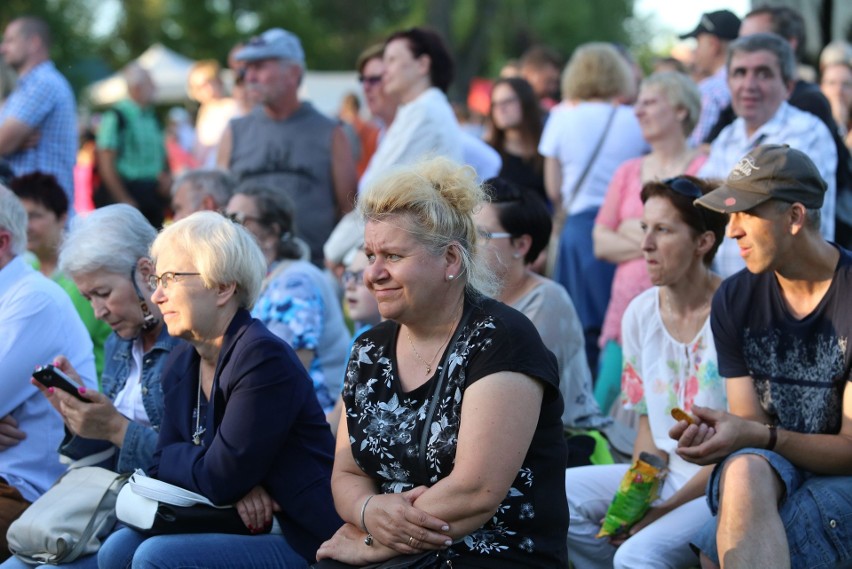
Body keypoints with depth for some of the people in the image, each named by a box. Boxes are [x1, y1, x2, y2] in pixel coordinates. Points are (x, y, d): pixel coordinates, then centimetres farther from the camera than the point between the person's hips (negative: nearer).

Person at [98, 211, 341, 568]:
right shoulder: (181, 365, 10)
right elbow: (162, 470, 7)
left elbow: (219, 479, -20)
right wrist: (234, 486, -12)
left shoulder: (263, 358, -18)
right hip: (237, 530, 8)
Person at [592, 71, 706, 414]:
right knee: (606, 406, -2)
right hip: (628, 305, 5)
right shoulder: (628, 172, 17)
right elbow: (601, 243, 11)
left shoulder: (704, 168, 0)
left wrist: (633, 230, -3)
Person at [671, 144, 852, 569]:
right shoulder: (734, 300, 4)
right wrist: (713, 438, -23)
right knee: (745, 468, -35)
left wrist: (757, 436, -27)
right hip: (765, 472, 4)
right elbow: (750, 429, 1)